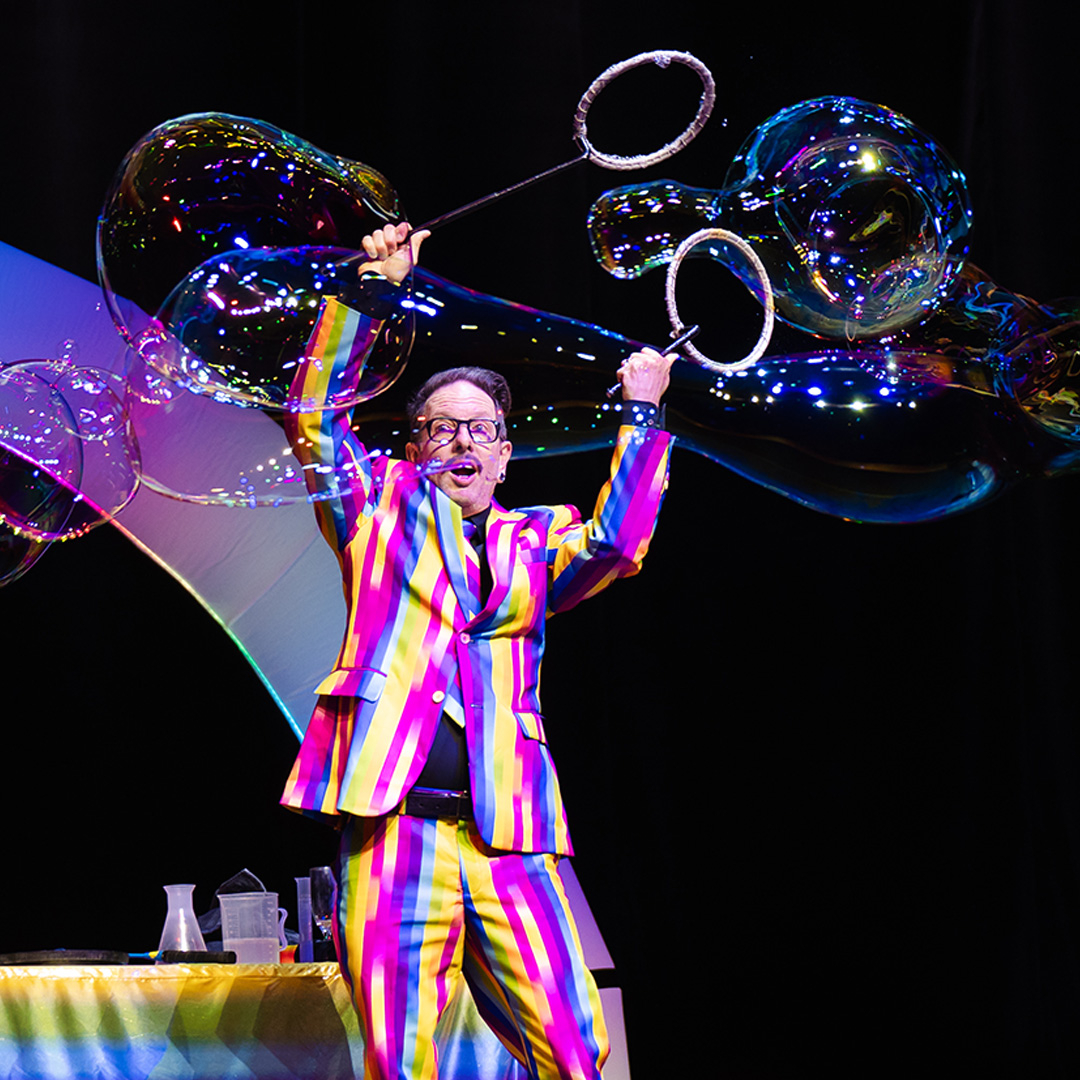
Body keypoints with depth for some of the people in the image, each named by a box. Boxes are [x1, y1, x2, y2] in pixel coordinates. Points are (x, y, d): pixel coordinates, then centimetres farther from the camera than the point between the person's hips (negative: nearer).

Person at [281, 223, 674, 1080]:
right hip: (394, 824, -2)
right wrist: (371, 294, 0)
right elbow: (313, 416, 7)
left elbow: (614, 548, 4)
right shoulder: (386, 510, 17)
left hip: (508, 837, 2)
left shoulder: (537, 540, 22)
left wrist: (641, 418, 1)